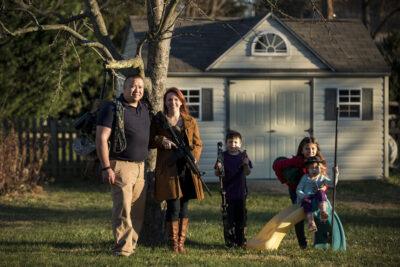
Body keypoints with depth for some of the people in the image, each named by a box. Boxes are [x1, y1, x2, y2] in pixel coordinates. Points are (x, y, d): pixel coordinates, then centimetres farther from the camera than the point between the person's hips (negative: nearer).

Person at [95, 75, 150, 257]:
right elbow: (101, 138, -13)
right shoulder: (112, 109, -8)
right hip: (121, 165, -7)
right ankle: (122, 248, -6)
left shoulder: (144, 109, 15)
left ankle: (132, 244, 17)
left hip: (140, 166, 7)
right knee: (123, 209, -9)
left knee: (138, 210, 8)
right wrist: (106, 168, -19)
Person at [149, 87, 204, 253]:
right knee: (173, 206, -9)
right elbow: (149, 141, 7)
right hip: (168, 169, -3)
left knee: (184, 206, 5)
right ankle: (173, 243, -1)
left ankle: (181, 243, 12)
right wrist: (161, 141, -13)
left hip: (186, 168, 3)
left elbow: (198, 144, 10)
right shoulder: (158, 120, 6)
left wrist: (194, 158, -9)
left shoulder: (190, 122, 11)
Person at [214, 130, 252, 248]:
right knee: (229, 217, 0)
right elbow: (217, 174, -3)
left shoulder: (243, 156, 3)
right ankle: (231, 239, 8)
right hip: (228, 193, -2)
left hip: (241, 191, 2)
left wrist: (246, 165, -19)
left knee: (241, 216, 8)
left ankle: (241, 239, 17)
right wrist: (219, 169, -25)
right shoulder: (223, 156, -2)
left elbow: (247, 173, 0)